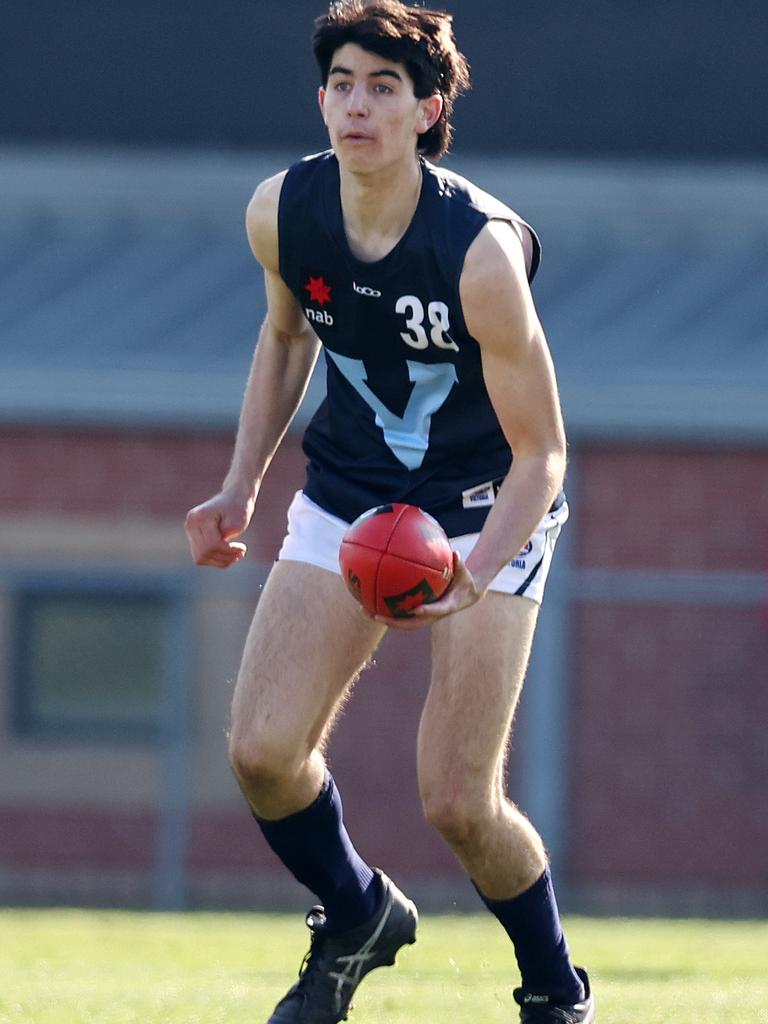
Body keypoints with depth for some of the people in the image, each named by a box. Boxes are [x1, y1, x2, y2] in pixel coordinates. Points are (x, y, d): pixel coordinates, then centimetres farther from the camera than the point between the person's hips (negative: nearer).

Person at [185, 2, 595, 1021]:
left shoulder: (481, 252, -28)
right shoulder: (281, 212, -12)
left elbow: (540, 455, -23)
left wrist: (477, 575, -40)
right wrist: (241, 487, 6)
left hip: (484, 509, -5)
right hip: (347, 495, 5)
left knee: (457, 801, -11)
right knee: (262, 752, -10)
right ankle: (356, 918, 22)